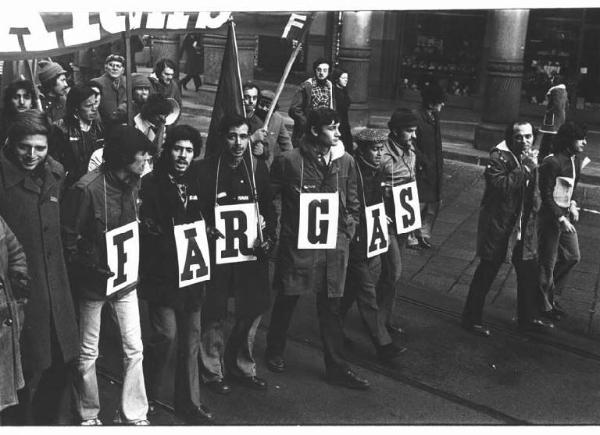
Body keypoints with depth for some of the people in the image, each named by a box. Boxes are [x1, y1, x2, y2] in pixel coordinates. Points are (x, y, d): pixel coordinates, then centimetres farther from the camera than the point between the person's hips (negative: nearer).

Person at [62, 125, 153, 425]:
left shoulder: (132, 184, 1)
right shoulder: (87, 188, -20)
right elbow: (68, 238, -15)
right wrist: (91, 267, -18)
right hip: (93, 282, -5)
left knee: (134, 349, 8)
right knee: (87, 353, 11)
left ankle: (135, 415, 22)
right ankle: (88, 415, 31)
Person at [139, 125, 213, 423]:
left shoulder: (196, 185, 11)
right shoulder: (151, 185, -6)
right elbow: (146, 229, -13)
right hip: (162, 275, -5)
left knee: (191, 337, 10)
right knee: (167, 334, -9)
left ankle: (189, 402, 23)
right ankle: (146, 394, 18)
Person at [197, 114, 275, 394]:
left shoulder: (258, 168, 6)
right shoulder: (206, 170, -4)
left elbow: (269, 208, 9)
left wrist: (268, 238, -4)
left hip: (251, 249, 4)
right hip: (216, 248, -3)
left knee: (254, 307, 8)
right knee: (214, 314, 3)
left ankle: (242, 367, 28)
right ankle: (213, 372, 21)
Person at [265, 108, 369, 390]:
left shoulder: (345, 162, 4)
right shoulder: (289, 161, -8)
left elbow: (353, 203, 13)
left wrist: (347, 231, 4)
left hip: (334, 245, 3)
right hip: (297, 243, -3)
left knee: (331, 306, 9)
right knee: (287, 300, 12)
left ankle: (336, 367, 19)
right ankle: (274, 351, 35)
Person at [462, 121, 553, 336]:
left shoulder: (531, 158, 9)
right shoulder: (498, 157, -14)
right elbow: (500, 186, -29)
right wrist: (524, 168, -25)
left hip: (524, 227, 7)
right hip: (498, 227, -7)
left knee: (529, 272, 14)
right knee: (486, 273, 3)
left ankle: (528, 317, 32)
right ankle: (472, 319, 17)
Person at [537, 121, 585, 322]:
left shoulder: (575, 159, 5)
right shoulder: (552, 162, -22)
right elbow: (546, 195, -20)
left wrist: (572, 204, 2)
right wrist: (561, 219, -22)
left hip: (565, 215, 9)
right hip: (549, 216, -9)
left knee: (572, 256, 15)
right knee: (547, 263, 3)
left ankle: (551, 295, 32)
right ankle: (545, 305, 19)